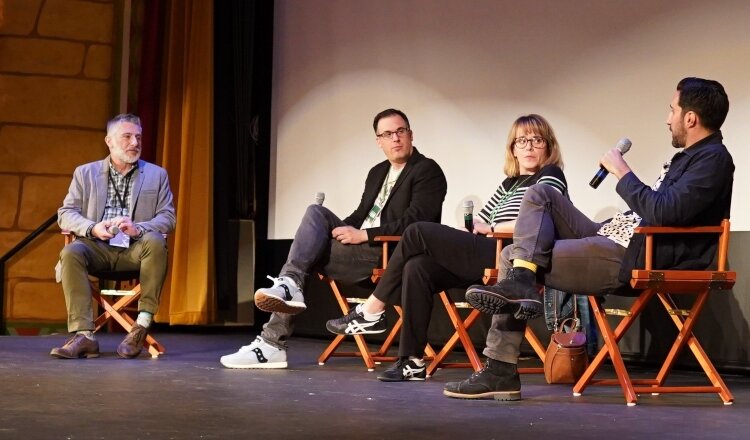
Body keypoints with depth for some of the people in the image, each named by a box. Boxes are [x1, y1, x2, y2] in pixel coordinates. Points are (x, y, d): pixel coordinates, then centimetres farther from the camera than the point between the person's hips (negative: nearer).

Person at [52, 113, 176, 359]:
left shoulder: (157, 175, 14)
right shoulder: (85, 173, 14)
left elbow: (168, 217, 5)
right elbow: (66, 213, 7)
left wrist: (138, 228, -17)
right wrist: (93, 228, -15)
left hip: (134, 249, 0)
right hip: (97, 247, 0)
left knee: (155, 241, -34)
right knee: (71, 252, -32)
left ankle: (142, 326, -30)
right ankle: (83, 335, -35)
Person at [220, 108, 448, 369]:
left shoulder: (428, 171, -3)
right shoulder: (377, 173, 22)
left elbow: (414, 223, -15)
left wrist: (364, 234, -18)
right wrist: (343, 230, 2)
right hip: (362, 247, 7)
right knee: (316, 213, -15)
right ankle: (288, 286, -23)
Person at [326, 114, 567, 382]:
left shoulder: (550, 177, 4)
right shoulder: (509, 183, 29)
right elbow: (478, 222, 31)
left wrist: (491, 228, -3)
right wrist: (477, 224, 6)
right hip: (489, 257, 8)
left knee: (418, 233, -12)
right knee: (417, 267, -17)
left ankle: (372, 313, -4)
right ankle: (413, 362, -17)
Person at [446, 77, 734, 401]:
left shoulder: (713, 159, -12)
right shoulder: (689, 156, 19)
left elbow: (663, 213, -25)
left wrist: (622, 172, -15)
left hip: (634, 259, -11)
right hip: (617, 237, 11)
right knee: (539, 195, 2)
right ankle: (520, 284, -14)